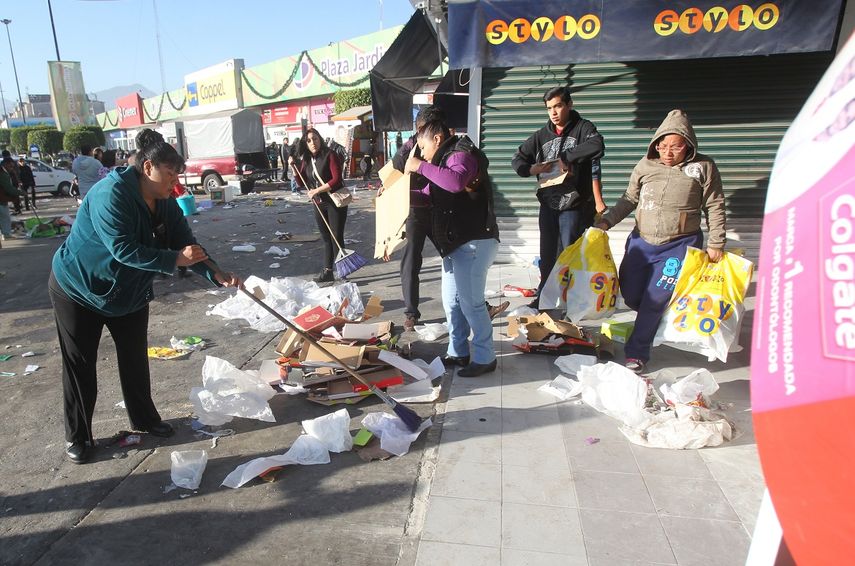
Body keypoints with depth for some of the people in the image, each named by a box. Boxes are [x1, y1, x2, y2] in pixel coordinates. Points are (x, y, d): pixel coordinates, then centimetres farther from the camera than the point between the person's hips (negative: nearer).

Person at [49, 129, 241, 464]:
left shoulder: (165, 205, -5)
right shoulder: (111, 193, -28)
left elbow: (186, 246, -9)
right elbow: (123, 248, -35)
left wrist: (218, 276, -23)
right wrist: (174, 259, -39)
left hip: (129, 292, 7)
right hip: (78, 289, -6)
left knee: (135, 357, 12)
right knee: (80, 364, 5)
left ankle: (144, 418, 29)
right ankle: (76, 436, 20)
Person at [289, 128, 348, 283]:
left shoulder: (330, 155, -11)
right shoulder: (306, 159, 8)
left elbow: (336, 179, -19)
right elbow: (301, 182, 13)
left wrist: (317, 190, -21)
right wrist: (294, 167, -1)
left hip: (335, 202, -7)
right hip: (319, 204, 7)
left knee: (336, 238, -5)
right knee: (326, 238, 14)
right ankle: (327, 272, 21)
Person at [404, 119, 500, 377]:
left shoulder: (461, 155, -11)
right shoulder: (446, 160, 20)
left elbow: (456, 182, -34)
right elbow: (433, 192, 33)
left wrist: (421, 166, -24)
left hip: (474, 241, -10)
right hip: (455, 242, 10)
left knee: (471, 302, -6)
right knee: (452, 302, 13)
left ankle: (485, 358, 6)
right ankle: (458, 352, 25)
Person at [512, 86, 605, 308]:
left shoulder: (582, 128, -3)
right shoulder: (542, 135, 10)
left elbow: (597, 146, -23)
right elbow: (518, 159, 12)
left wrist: (564, 157, -19)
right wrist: (533, 169, -8)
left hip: (575, 206, -5)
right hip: (548, 205, 5)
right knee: (547, 256, 14)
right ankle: (543, 298, 27)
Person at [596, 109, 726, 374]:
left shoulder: (703, 167, -5)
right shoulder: (646, 165, 1)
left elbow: (715, 208, -1)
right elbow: (629, 199, 11)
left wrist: (715, 244, -3)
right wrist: (607, 220, -1)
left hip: (679, 245, -4)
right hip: (642, 241, 4)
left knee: (655, 298, -9)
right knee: (630, 296, 6)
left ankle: (637, 353, 5)